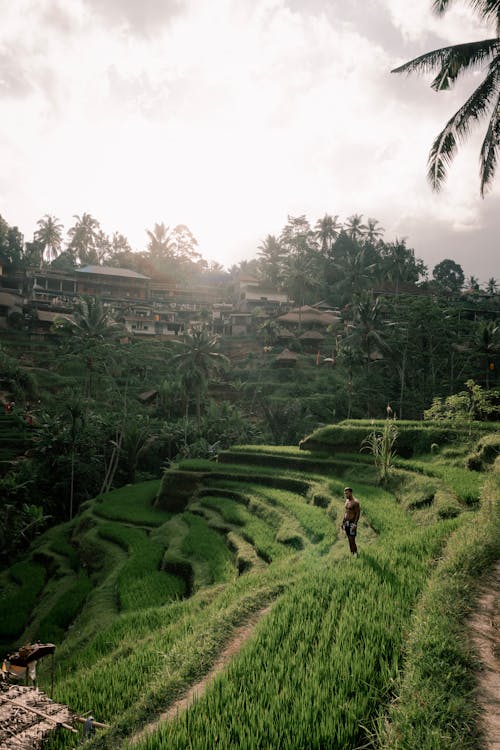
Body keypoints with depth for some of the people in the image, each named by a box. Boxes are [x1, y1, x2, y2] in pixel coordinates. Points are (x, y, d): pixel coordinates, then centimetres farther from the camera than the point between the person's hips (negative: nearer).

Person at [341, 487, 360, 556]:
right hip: (346, 522, 8)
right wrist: (343, 522, 15)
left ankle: (356, 554, 6)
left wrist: (355, 525, -21)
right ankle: (352, 554, 20)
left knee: (352, 540, -7)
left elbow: (358, 514, -16)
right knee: (349, 540, 12)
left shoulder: (355, 502, -16)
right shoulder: (347, 500, 9)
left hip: (352, 523, -8)